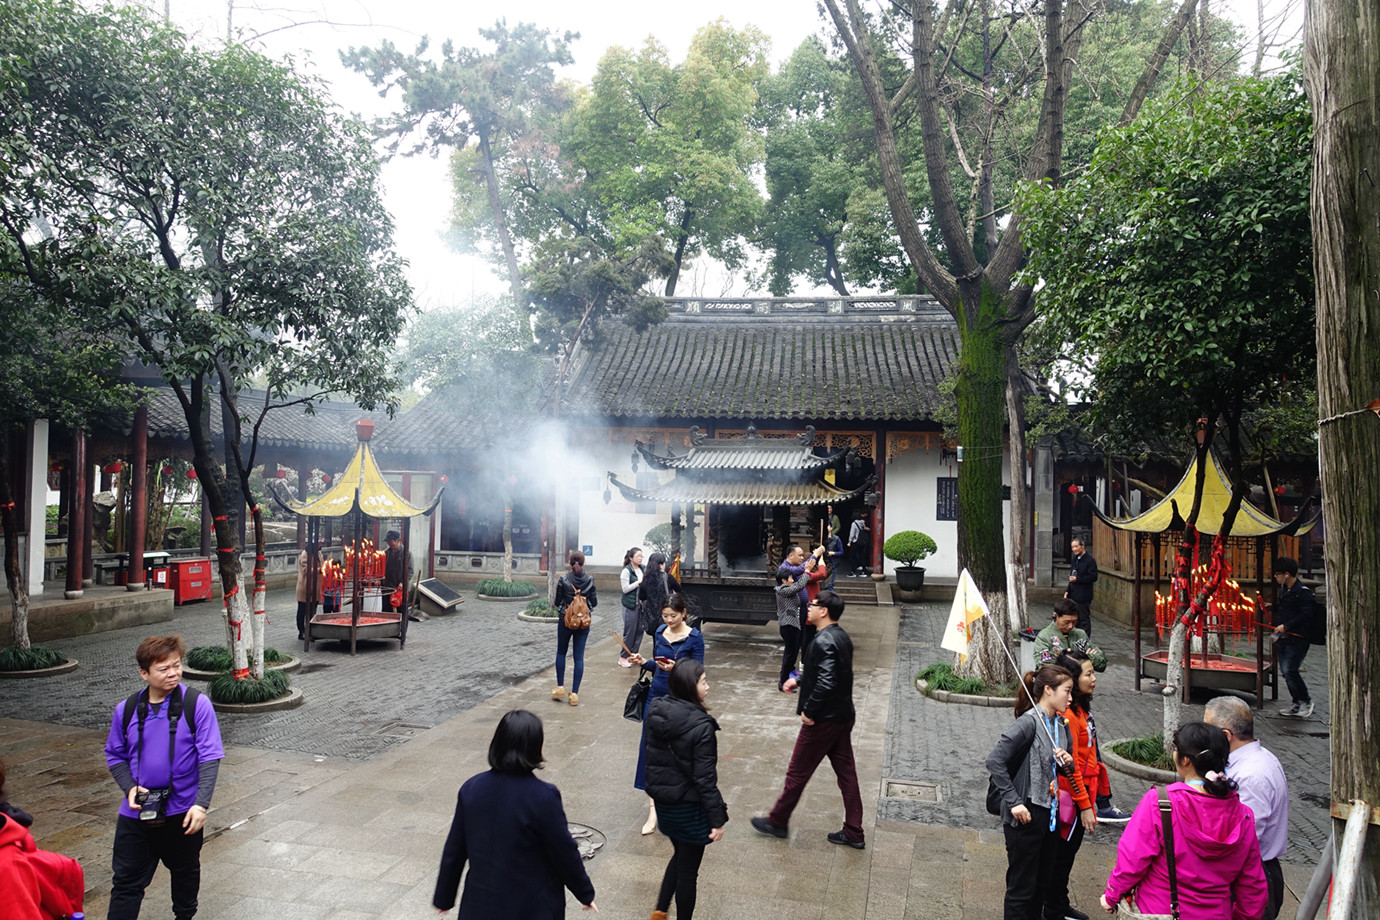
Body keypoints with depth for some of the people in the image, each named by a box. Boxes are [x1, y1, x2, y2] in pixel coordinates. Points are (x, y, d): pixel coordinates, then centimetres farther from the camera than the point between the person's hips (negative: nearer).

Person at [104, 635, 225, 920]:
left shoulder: (197, 705, -13)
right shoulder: (126, 710, -3)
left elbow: (209, 757, -15)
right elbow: (115, 755, 10)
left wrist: (201, 804, -23)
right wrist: (129, 787, -8)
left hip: (183, 811, -1)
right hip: (136, 812, 1)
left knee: (185, 872, 21)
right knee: (126, 882, 4)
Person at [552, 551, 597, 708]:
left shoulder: (563, 580, -10)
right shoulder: (590, 580, -6)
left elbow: (558, 602, -5)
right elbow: (594, 602, -1)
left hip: (565, 621, -1)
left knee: (561, 653, 19)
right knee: (579, 657, 4)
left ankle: (560, 687, 18)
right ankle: (574, 694, 4)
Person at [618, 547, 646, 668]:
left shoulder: (642, 569, 8)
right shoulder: (626, 571, -10)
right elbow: (625, 589, -14)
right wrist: (639, 582, -17)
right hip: (630, 605, -6)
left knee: (639, 630, 9)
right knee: (629, 632, -1)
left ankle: (633, 655, 21)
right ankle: (623, 657, 11)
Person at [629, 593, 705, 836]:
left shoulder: (694, 638, -10)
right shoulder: (659, 633, 5)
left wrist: (676, 668, -27)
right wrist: (643, 662, -3)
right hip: (656, 695, 5)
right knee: (650, 746, -1)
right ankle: (654, 807, 2)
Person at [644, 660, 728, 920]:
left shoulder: (655, 712, -6)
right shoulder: (701, 726, -26)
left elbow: (653, 757, 5)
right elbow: (705, 779, -22)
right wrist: (717, 818, -13)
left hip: (662, 801, 7)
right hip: (689, 808, -7)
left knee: (680, 856, 29)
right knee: (688, 869, 12)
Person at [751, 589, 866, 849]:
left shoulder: (823, 642, -24)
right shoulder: (842, 637, 7)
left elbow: (826, 683, -32)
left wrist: (809, 711, -20)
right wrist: (798, 680, 13)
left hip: (822, 720, -9)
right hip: (843, 717, 9)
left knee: (797, 773, 8)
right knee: (846, 773, 13)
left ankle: (777, 821, 24)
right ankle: (854, 834, 21)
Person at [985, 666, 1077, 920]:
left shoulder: (1061, 724, 7)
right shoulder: (1029, 722, -18)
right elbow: (995, 761, -24)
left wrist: (1067, 762, -3)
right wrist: (1014, 802, -23)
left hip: (1050, 814, 8)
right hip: (1026, 816, -8)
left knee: (1043, 882, 19)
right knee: (1022, 887, 3)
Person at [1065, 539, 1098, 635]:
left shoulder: (1090, 560, -13)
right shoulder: (1074, 559, 14)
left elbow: (1093, 577, -17)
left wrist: (1077, 579, -19)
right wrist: (1067, 591, 14)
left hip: (1083, 596, -8)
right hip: (1073, 594, 8)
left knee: (1084, 618, -3)